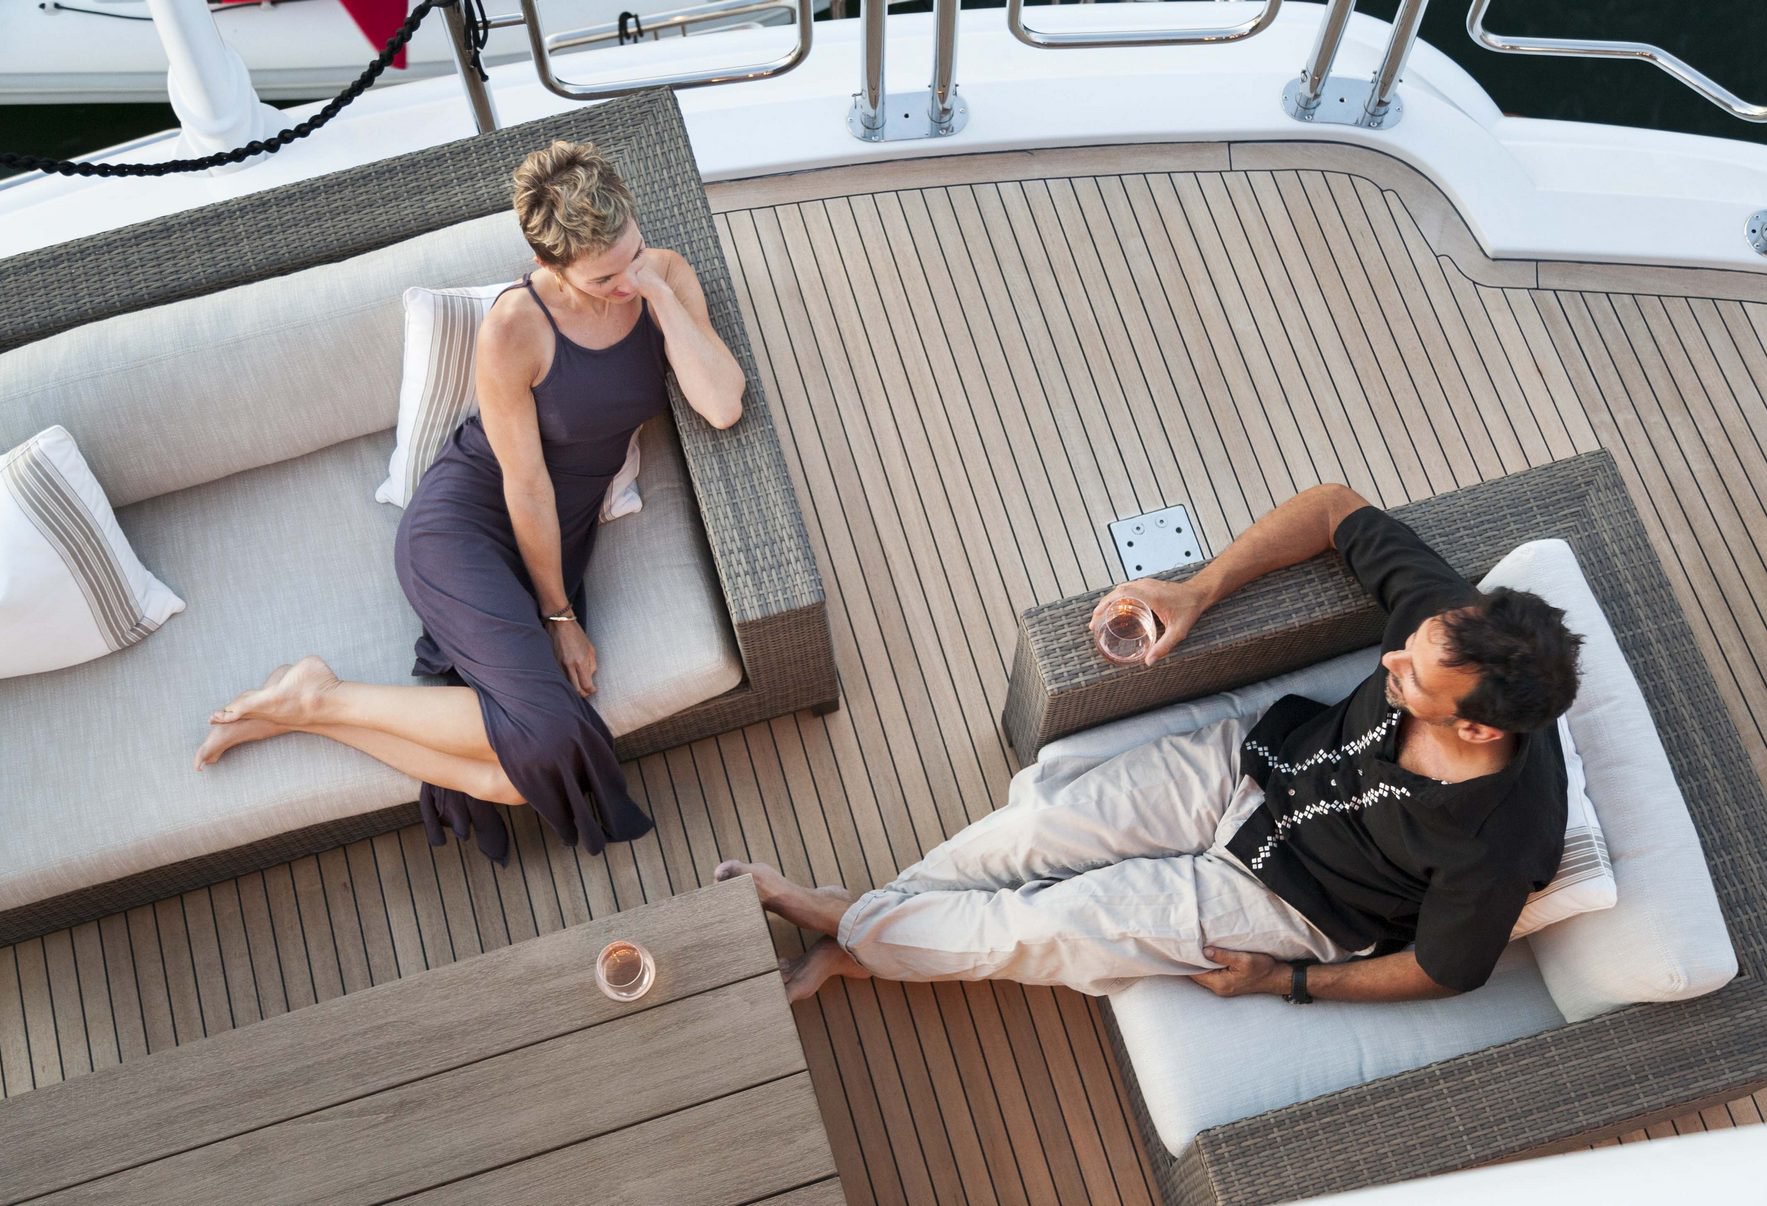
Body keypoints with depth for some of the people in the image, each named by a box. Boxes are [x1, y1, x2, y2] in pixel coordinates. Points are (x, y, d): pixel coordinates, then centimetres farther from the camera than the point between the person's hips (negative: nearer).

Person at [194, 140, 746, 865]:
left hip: (556, 542, 6)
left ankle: (302, 715, -3)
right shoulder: (515, 324, -19)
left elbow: (723, 408, -15)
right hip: (461, 525, -6)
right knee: (546, 733, -29)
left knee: (516, 778, -18)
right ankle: (320, 694, -9)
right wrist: (558, 614, -8)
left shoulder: (664, 278, -4)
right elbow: (524, 480, -14)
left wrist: (662, 297, -21)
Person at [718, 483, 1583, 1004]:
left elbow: (1444, 971, -14)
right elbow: (1334, 510, -10)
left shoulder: (1495, 846, -32)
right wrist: (1199, 593, -20)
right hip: (1254, 764, 4)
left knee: (1041, 927, -9)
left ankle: (847, 927, 15)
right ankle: (871, 927, 14)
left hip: (1282, 899, -4)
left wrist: (1286, 982, -8)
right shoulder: (1446, 620, -23)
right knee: (1032, 828, -10)